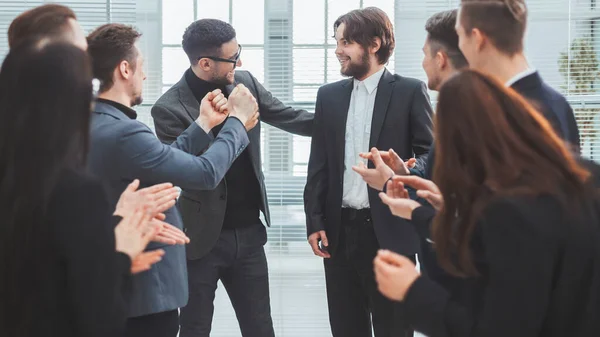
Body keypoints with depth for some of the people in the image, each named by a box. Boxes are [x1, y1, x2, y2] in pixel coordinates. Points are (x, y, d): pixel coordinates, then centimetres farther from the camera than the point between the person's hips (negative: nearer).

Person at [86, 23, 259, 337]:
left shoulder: (95, 124, 6)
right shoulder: (123, 133, -25)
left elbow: (164, 161, 11)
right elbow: (206, 172, -20)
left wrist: (203, 124, 10)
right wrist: (238, 120, -7)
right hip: (144, 288, -10)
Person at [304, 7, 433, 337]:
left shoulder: (409, 91, -2)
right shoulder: (329, 95, 11)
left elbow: (431, 153, -1)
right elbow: (318, 163, 11)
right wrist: (314, 222, 4)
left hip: (390, 230, -4)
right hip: (340, 230, 4)